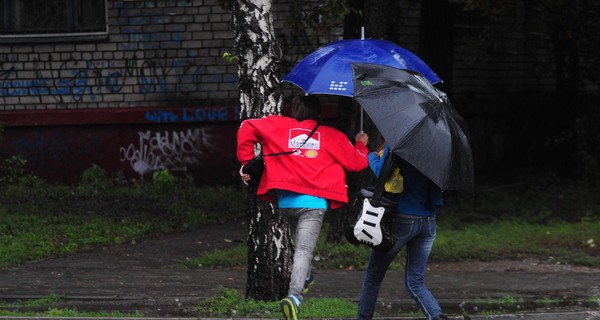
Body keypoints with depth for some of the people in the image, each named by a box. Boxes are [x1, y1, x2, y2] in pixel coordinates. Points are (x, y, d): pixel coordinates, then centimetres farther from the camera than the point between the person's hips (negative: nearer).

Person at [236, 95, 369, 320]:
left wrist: (246, 162, 13)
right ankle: (295, 295, -34)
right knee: (304, 249, -14)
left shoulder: (279, 126, 14)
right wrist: (361, 145, 36)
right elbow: (357, 163, 15)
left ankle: (305, 277, 37)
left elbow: (248, 128, 7)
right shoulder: (333, 136, 11)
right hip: (314, 202, -3)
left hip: (285, 202, 3)